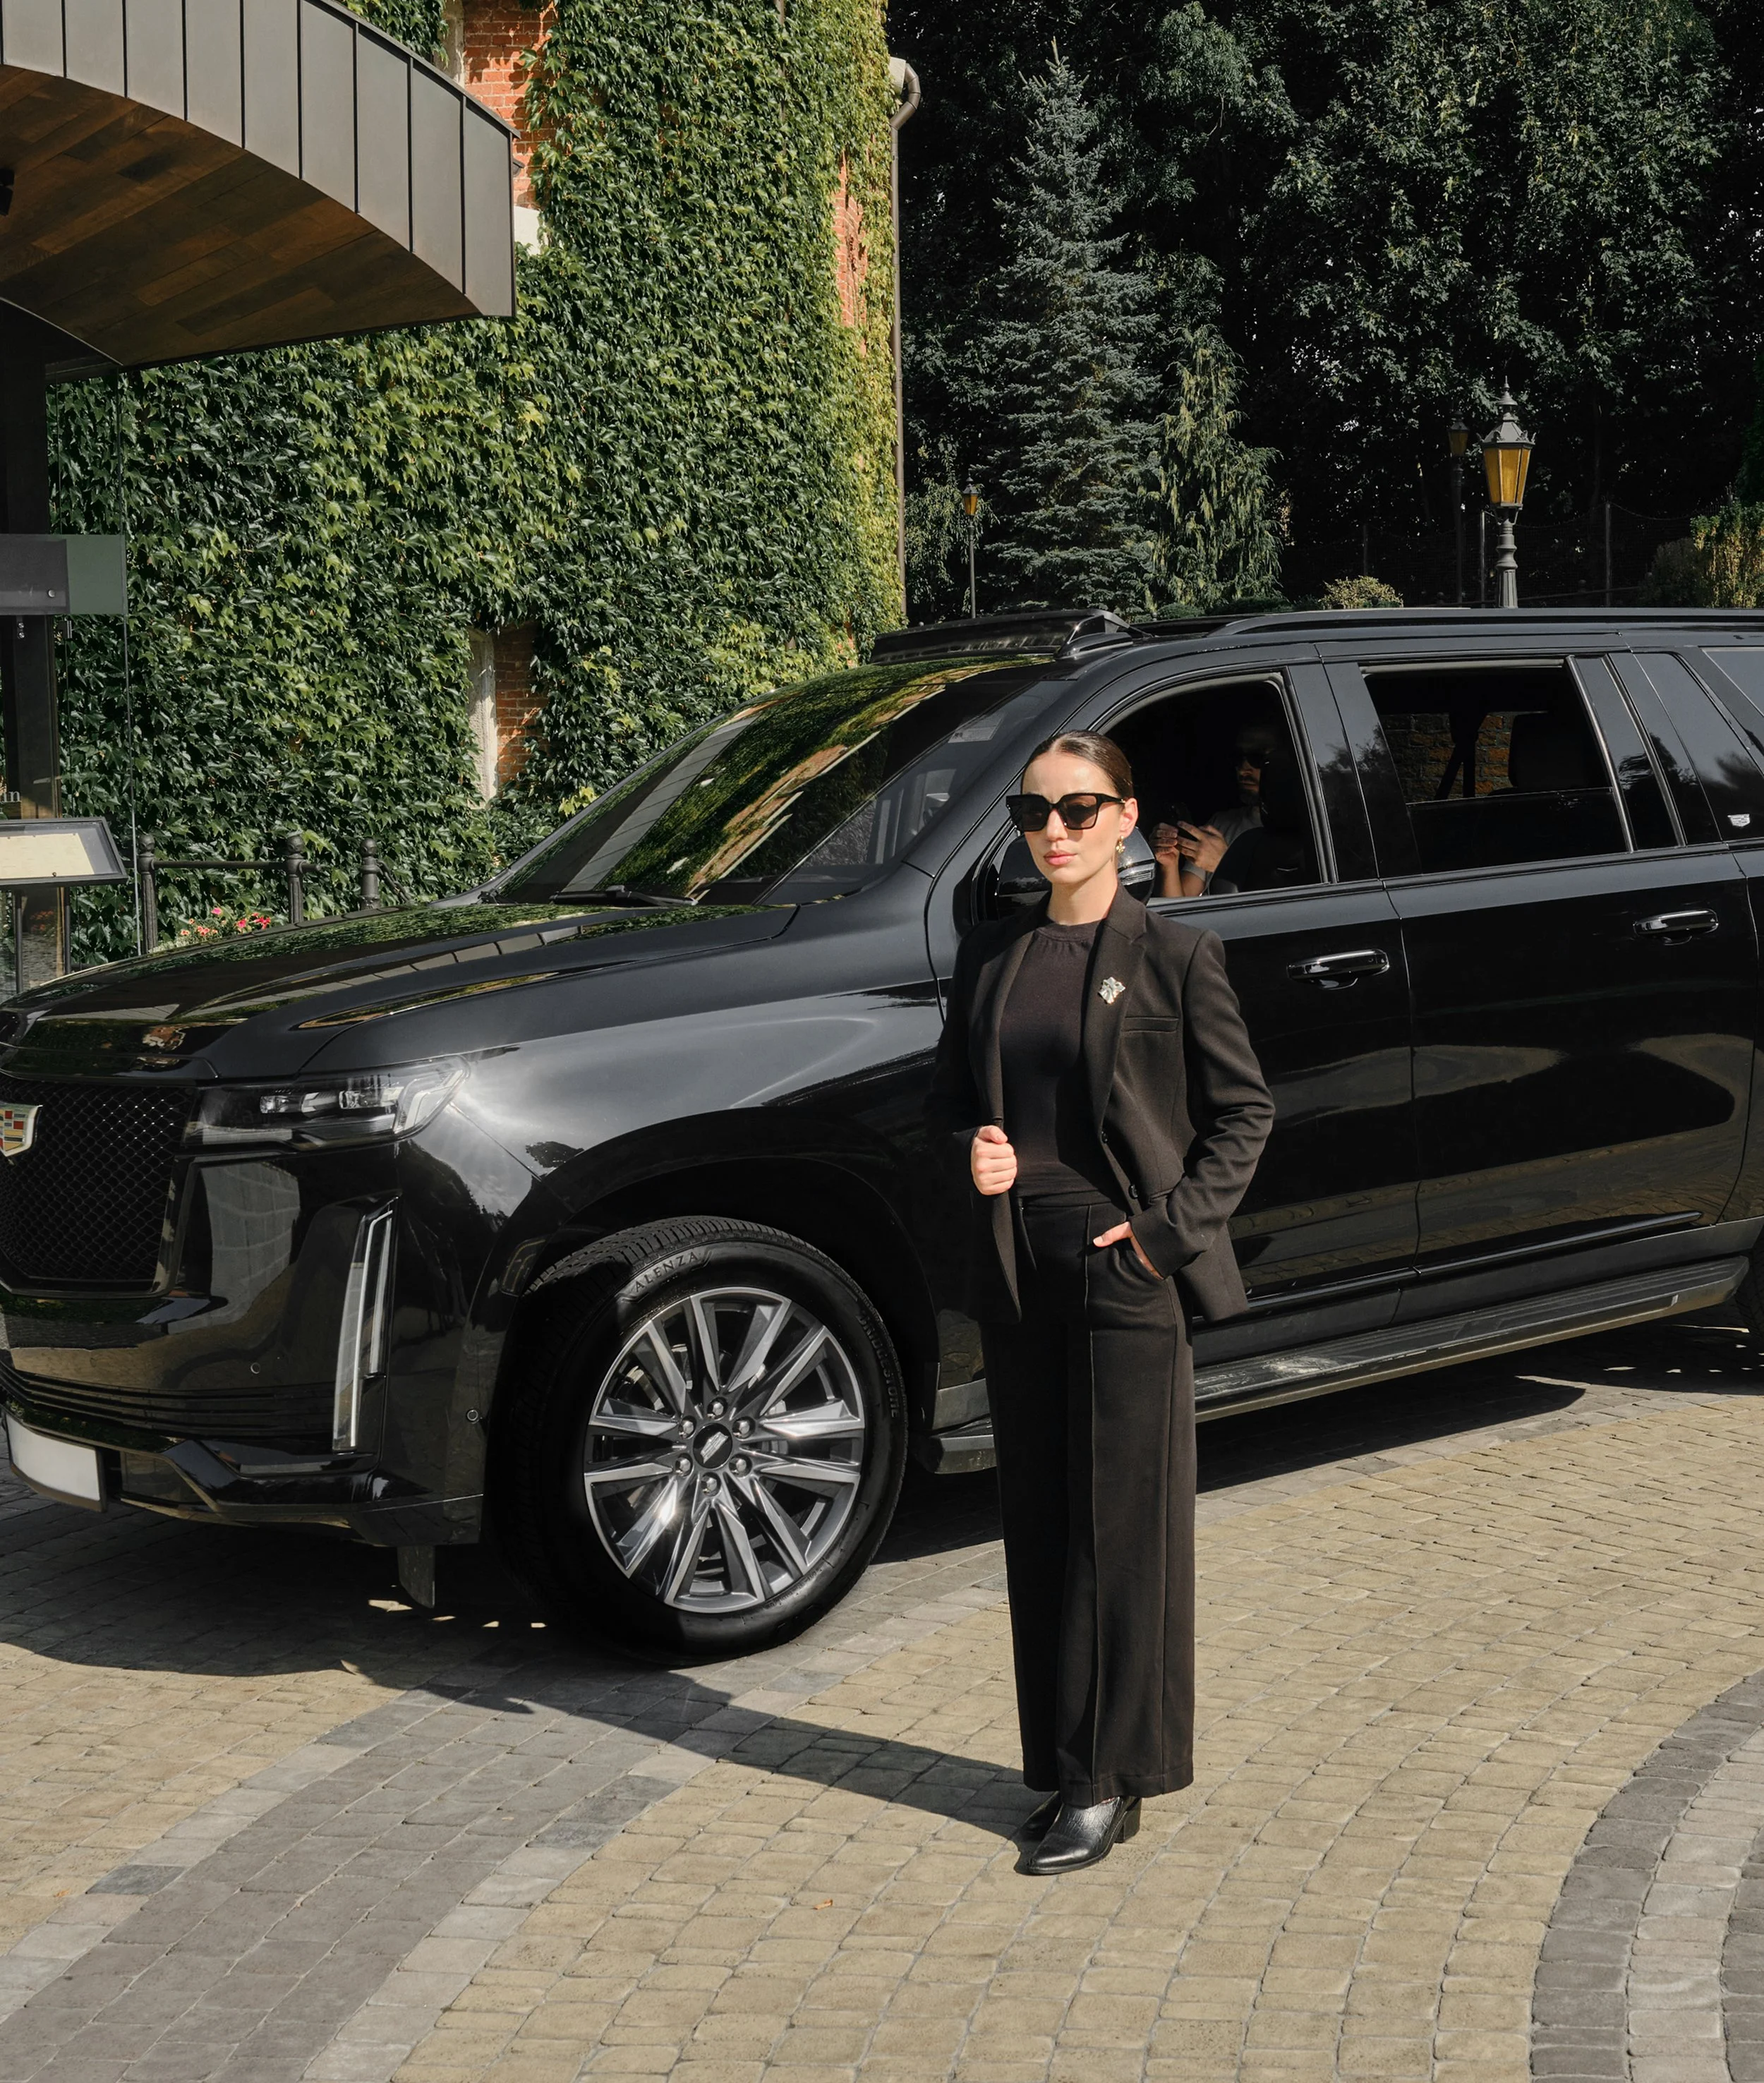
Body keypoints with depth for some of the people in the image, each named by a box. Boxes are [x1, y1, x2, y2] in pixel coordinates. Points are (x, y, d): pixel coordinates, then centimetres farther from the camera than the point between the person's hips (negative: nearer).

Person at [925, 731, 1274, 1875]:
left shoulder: (1175, 956, -5)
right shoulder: (992, 955, 10)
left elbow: (1244, 1112, -2)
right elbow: (950, 1095, 18)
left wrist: (1169, 1231, -11)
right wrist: (973, 1152, -3)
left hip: (1126, 1276, -5)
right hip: (1019, 1273, 5)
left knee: (1124, 1529, -1)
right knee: (1039, 1526, 10)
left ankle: (1110, 1780, 7)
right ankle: (1067, 1763, 21)